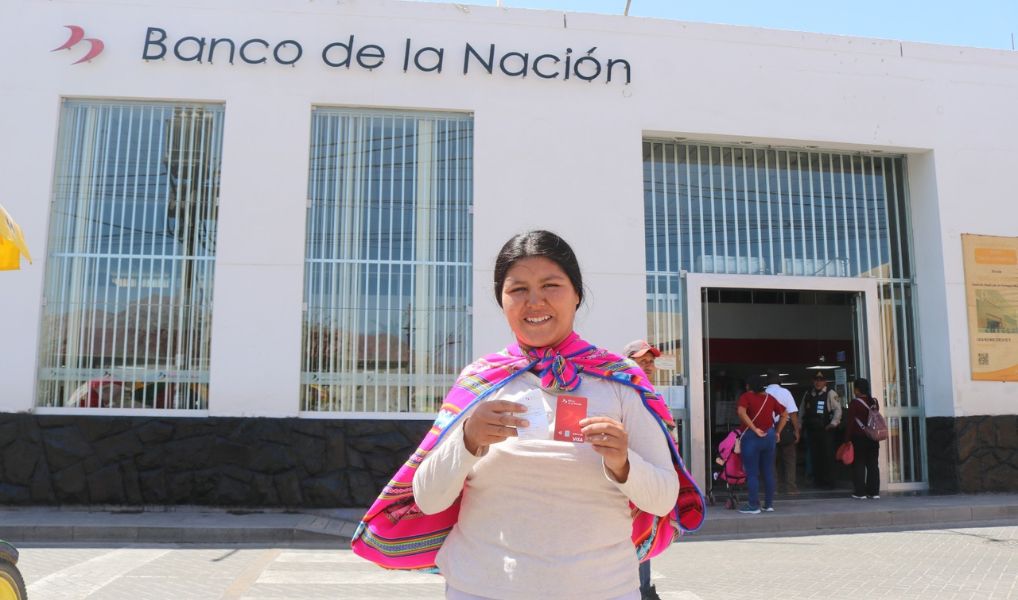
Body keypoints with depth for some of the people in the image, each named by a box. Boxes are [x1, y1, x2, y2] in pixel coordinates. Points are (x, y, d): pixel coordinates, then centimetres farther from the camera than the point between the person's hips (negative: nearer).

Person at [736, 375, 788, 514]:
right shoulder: (769, 398, 10)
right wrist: (777, 432, 13)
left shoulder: (746, 396, -5)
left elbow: (741, 412, -23)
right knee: (768, 472, 12)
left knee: (752, 473, 0)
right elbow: (785, 414, 14)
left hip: (751, 437, -5)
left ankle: (753, 505, 2)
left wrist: (754, 429, -18)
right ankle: (769, 504, 17)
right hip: (769, 436, 5)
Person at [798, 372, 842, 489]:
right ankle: (818, 481, 15)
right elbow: (801, 410, 18)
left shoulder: (830, 394, -2)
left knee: (827, 456, -4)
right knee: (814, 456, 7)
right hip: (811, 430, 5)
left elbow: (838, 409, -6)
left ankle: (829, 482, 3)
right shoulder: (808, 394, 13)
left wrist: (833, 423, -12)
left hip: (825, 430, -5)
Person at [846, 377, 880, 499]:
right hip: (873, 438, 5)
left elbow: (850, 422, -12)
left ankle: (860, 492, 0)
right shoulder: (874, 401, 6)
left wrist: (847, 439, -8)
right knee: (873, 464, 8)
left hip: (859, 439, -5)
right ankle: (874, 492, 8)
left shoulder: (854, 403, -11)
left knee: (859, 465, 1)